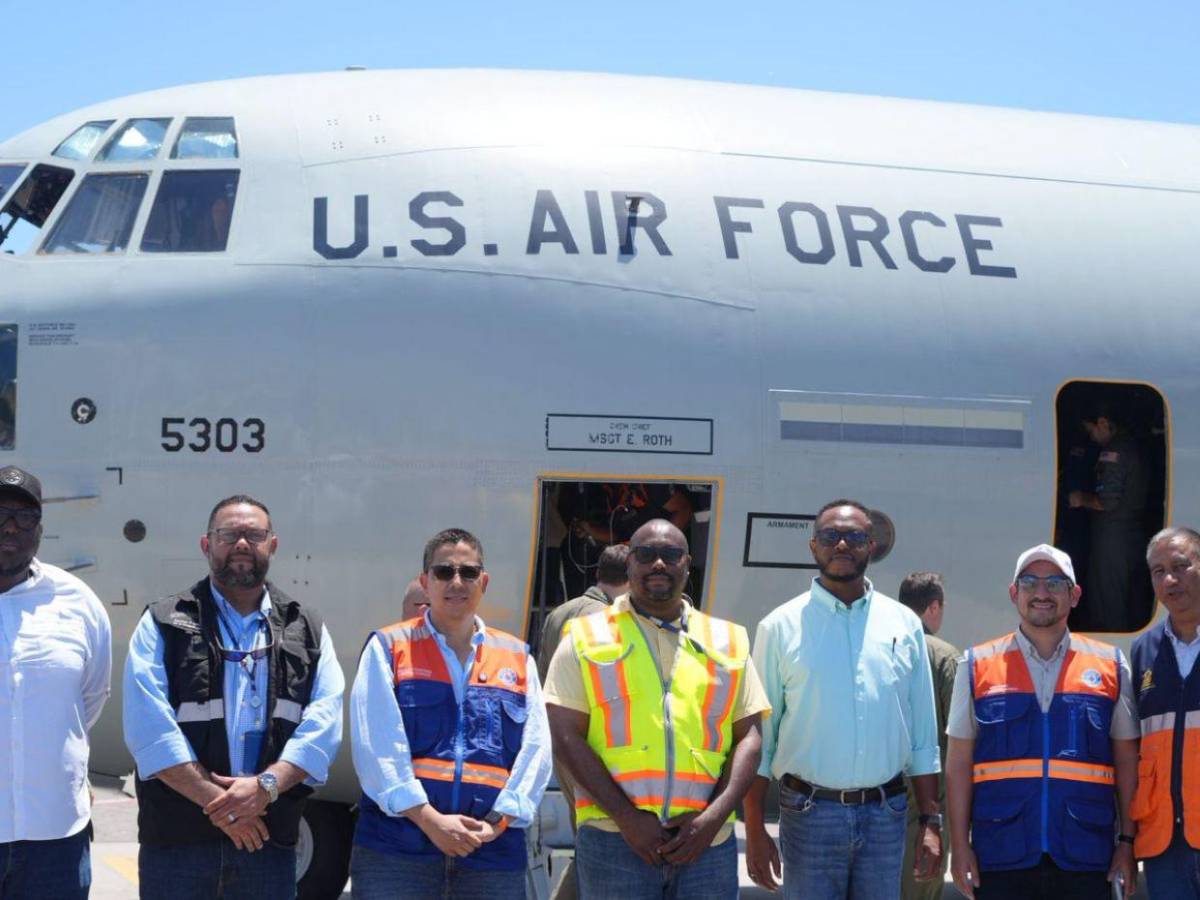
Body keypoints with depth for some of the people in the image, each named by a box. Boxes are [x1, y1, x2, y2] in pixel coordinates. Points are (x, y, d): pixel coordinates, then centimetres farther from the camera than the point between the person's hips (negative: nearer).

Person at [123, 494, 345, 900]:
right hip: (176, 840, -2)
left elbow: (323, 722, 0)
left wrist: (267, 785, -16)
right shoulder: (164, 624, 5)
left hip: (270, 840, 2)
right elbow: (151, 728, -7)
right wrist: (217, 804, -14)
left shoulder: (306, 630, 12)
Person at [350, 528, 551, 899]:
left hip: (494, 852, 2)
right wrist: (429, 820, -14)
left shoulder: (517, 658, 15)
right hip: (397, 846, -2)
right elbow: (377, 744, -4)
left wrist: (498, 822, -8)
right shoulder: (388, 648, 7)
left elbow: (535, 748, 6)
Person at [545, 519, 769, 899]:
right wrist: (627, 817, -11)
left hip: (709, 841, 2)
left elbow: (749, 736, 10)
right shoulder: (588, 637, 7)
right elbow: (567, 737, -1)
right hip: (614, 839, -2)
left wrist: (715, 815, -6)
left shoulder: (727, 641, 14)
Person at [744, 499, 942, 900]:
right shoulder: (782, 626, 0)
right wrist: (754, 829, -4)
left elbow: (923, 735, 9)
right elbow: (759, 736, 1)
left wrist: (931, 822, 5)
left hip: (886, 813, 2)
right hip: (810, 812, -2)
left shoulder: (904, 624, 7)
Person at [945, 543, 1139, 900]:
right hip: (1002, 857, 0)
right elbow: (959, 762, 6)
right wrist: (959, 844, 1)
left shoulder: (1110, 666, 9)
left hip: (1085, 857, 1)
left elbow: (1127, 761, 10)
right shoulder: (978, 666, 7)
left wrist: (1127, 840, 5)